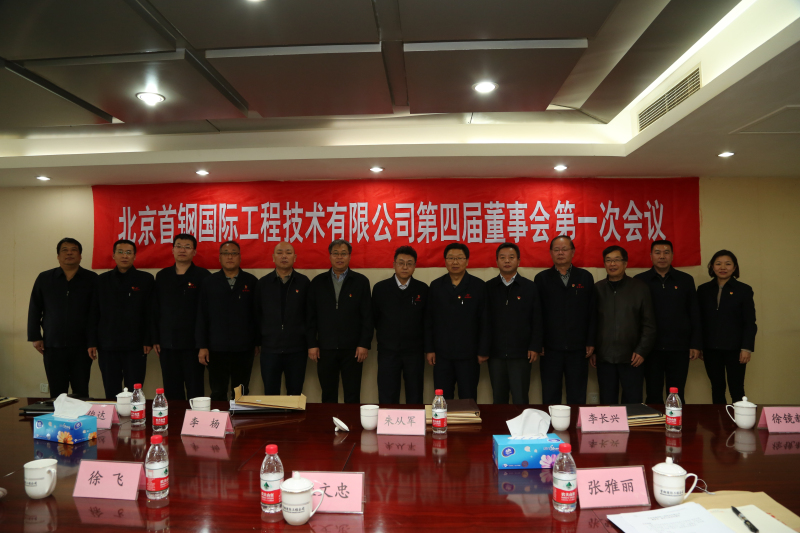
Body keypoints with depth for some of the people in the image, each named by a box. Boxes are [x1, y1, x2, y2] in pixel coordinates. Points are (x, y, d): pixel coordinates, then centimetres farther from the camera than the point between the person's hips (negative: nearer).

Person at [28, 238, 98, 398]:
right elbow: (34, 310, 9)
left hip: (81, 346, -1)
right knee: (56, 393, 7)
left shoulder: (91, 279, 2)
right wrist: (35, 337, 4)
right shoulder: (44, 278, 7)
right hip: (53, 346, 2)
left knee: (81, 393, 4)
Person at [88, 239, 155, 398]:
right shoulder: (102, 280, 9)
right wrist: (92, 343, 4)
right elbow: (93, 314, 9)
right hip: (107, 346, 2)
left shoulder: (146, 279, 2)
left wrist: (148, 341, -5)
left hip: (135, 347, -2)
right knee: (111, 394, 8)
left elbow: (150, 313, 0)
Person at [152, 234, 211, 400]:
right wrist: (156, 339, 7)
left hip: (193, 343, -4)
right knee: (171, 392, 10)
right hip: (167, 343, 4)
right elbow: (156, 310, 11)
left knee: (195, 391, 2)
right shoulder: (162, 276, 10)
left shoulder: (203, 276, -2)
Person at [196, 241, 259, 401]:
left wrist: (257, 343, 3)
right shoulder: (209, 282, 6)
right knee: (218, 394, 7)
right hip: (216, 349, 1)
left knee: (241, 395, 9)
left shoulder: (251, 282, 2)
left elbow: (257, 314, 4)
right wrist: (202, 346, 1)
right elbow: (201, 316, 5)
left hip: (244, 349, 0)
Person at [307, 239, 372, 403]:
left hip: (352, 349, -1)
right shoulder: (318, 282, 7)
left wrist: (364, 344, -6)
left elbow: (367, 316, 0)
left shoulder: (361, 281, 2)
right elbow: (311, 316, 6)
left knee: (352, 396, 5)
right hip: (325, 348, 2)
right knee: (328, 396, 10)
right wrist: (312, 344, 0)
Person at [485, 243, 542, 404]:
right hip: (495, 353, 2)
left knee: (520, 400, 1)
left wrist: (535, 347, -3)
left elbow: (537, 320, 2)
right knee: (498, 400, 11)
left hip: (521, 354, -1)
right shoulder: (489, 287, 4)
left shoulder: (530, 287, 2)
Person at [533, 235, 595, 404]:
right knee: (550, 398, 7)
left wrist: (591, 342, 0)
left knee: (577, 398, 8)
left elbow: (592, 312, 5)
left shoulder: (585, 277, 6)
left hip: (578, 349, 1)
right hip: (550, 349, 0)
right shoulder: (542, 278, 4)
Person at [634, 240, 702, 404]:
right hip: (651, 348, -1)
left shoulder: (685, 280, 7)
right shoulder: (640, 280, 2)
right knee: (653, 396, 7)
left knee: (677, 397, 6)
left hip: (679, 348, 1)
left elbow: (695, 314, 8)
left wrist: (695, 344, 3)